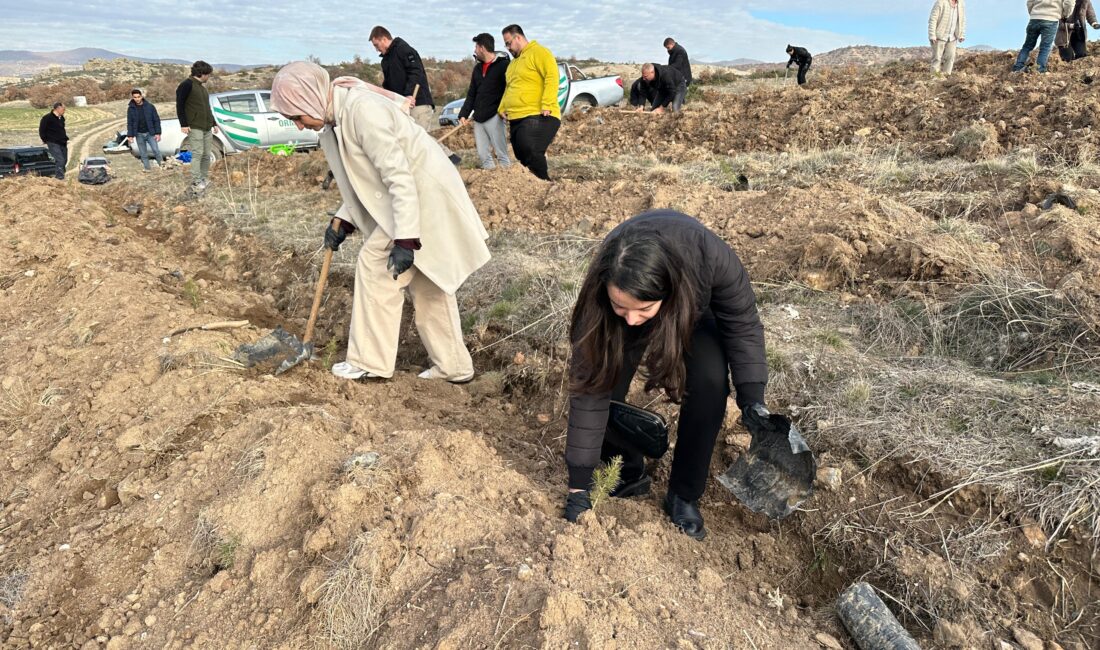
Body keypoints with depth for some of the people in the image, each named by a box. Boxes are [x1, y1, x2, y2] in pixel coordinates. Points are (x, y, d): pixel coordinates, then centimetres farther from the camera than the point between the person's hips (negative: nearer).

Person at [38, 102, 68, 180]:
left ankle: (56, 175, 25)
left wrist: (66, 139, 20)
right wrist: (45, 141, -7)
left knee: (64, 160, 10)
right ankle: (60, 177, -17)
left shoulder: (61, 118, 14)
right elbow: (42, 131, -8)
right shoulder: (47, 118, -10)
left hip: (63, 143, 8)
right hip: (53, 143, -8)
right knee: (60, 160, -18)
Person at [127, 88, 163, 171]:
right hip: (139, 134, 2)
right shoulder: (130, 108, 0)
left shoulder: (150, 106, -5)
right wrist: (130, 135, -1)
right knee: (143, 154, 6)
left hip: (150, 133, -2)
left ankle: (161, 164, 2)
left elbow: (156, 120, -2)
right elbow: (129, 123, 5)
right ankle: (147, 169, 12)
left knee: (156, 150, -13)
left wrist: (158, 133, -8)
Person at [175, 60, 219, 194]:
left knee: (207, 155, 5)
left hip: (207, 127, 8)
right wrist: (183, 124, -14)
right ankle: (196, 184, -11)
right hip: (194, 127, -8)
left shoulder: (203, 87, 20)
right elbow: (179, 105, -9)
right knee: (197, 154, -12)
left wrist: (213, 123, 24)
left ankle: (203, 180, 11)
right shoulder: (187, 85, -6)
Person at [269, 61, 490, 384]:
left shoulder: (361, 109, -24)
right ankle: (452, 366, 22)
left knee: (375, 264, -5)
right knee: (426, 280, 13)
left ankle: (371, 361, 7)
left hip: (425, 196, -10)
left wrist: (405, 239, -29)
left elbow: (398, 175, -28)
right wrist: (343, 220, 10)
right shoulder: (335, 117, 7)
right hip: (415, 195, 10)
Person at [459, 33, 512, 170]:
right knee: (483, 156, 5)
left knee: (502, 154, -8)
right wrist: (463, 114, 9)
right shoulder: (478, 68, 18)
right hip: (478, 118, 7)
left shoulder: (503, 65, -4)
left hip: (494, 117, -7)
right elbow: (471, 94, 19)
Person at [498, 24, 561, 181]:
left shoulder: (538, 52, -3)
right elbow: (508, 88, 30)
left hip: (537, 117, -9)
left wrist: (547, 105, -23)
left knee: (531, 152, -23)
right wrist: (502, 108, 14)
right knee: (522, 157, 5)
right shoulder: (513, 62, 24)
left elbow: (552, 77, -15)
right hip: (516, 118, 9)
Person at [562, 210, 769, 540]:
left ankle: (683, 497, -4)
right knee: (603, 382, -18)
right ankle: (629, 476, 11)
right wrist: (579, 486, -28)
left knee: (710, 379, -24)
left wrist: (753, 400, -30)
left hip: (694, 304, 0)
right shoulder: (600, 297, -39)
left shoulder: (709, 256, -43)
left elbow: (742, 324, -23)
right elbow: (589, 391, -33)